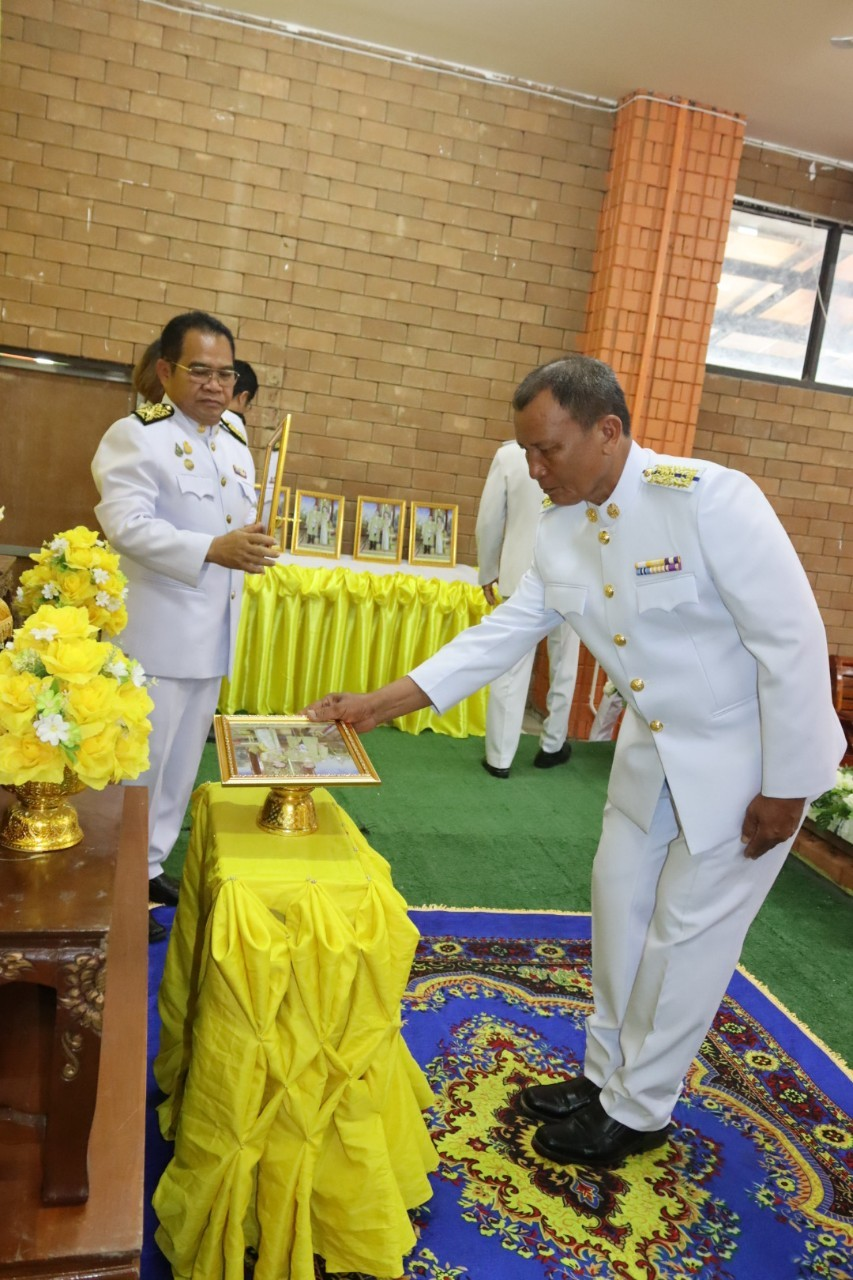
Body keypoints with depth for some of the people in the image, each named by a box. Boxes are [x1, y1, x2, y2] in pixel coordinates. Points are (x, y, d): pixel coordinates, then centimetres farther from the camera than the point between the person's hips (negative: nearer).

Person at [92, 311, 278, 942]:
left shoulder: (235, 442, 14)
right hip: (157, 634, -7)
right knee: (138, 760, 0)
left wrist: (254, 541, 1)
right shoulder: (134, 436, -10)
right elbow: (127, 523, -22)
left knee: (183, 758, 16)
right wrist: (213, 550, -33)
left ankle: (149, 863, 31)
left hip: (214, 635, 8)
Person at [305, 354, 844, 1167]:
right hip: (655, 747, 7)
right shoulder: (561, 530, -6)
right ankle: (605, 1075, 37)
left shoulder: (710, 499, -27)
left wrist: (784, 787, -19)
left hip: (748, 755, -6)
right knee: (620, 901, 15)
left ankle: (637, 1112, 26)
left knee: (687, 932, 4)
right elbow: (504, 632, -2)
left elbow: (794, 641, -24)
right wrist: (380, 704, -8)